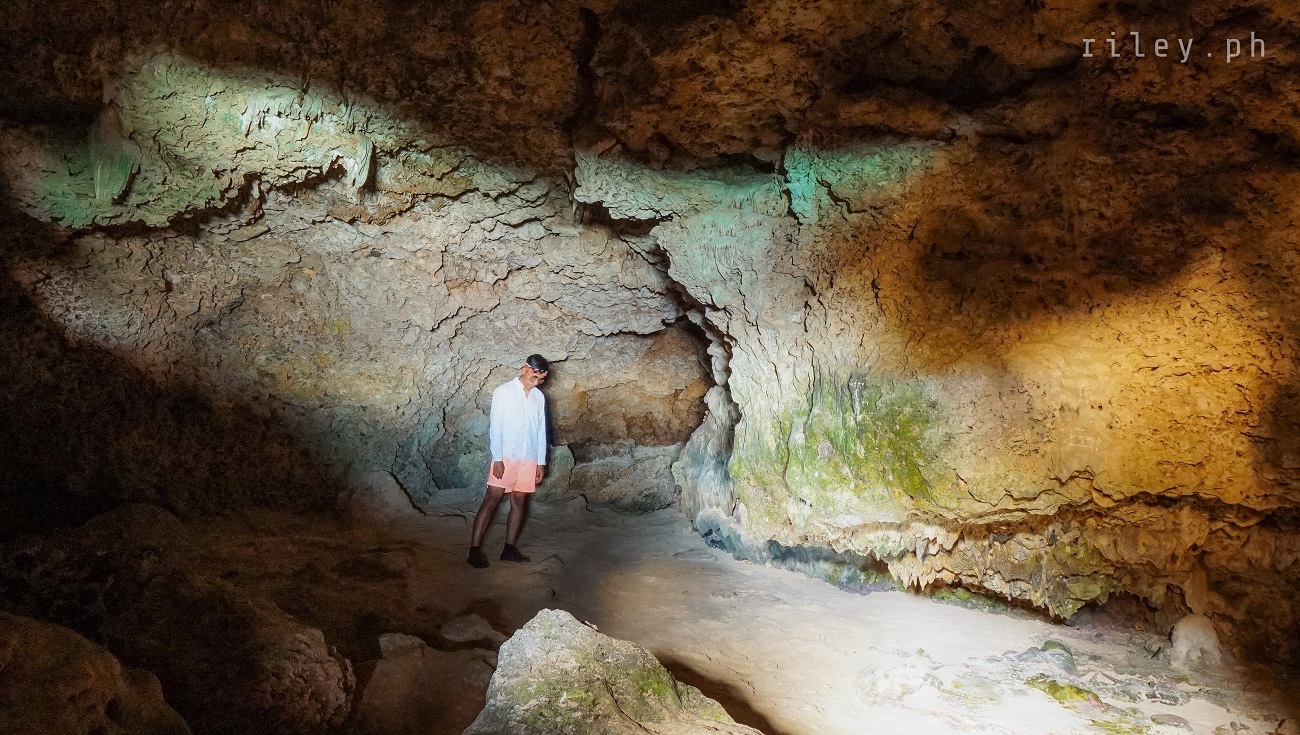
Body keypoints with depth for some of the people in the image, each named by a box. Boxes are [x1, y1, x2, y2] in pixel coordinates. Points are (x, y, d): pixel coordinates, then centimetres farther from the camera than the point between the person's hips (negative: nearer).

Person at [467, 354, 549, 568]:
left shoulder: (539, 397, 10)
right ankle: (474, 549, -6)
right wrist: (497, 458, -14)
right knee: (491, 500, -6)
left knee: (519, 501, 7)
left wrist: (541, 461, 9)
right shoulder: (503, 392, -6)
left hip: (529, 458, 5)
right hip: (506, 456, -5)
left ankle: (509, 549, 13)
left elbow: (541, 430, 12)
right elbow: (496, 427, -9)